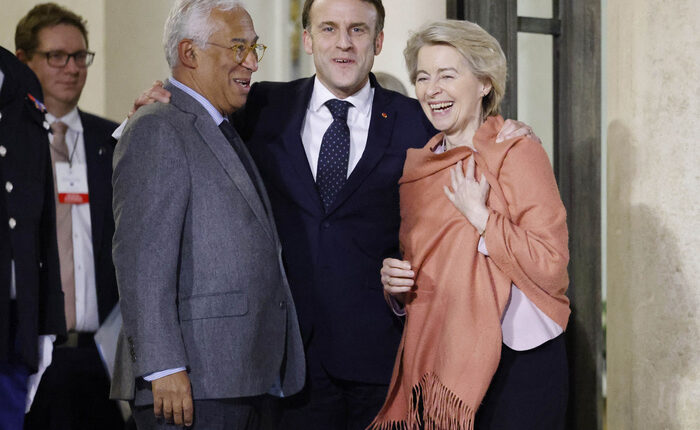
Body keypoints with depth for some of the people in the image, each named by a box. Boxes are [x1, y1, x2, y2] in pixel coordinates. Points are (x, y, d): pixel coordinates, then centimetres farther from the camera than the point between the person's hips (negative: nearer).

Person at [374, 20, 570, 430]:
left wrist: (479, 215, -17)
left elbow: (551, 266, -16)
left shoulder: (518, 154, -8)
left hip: (515, 364, -5)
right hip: (434, 359, 5)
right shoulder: (417, 164, 10)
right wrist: (394, 281, 1)